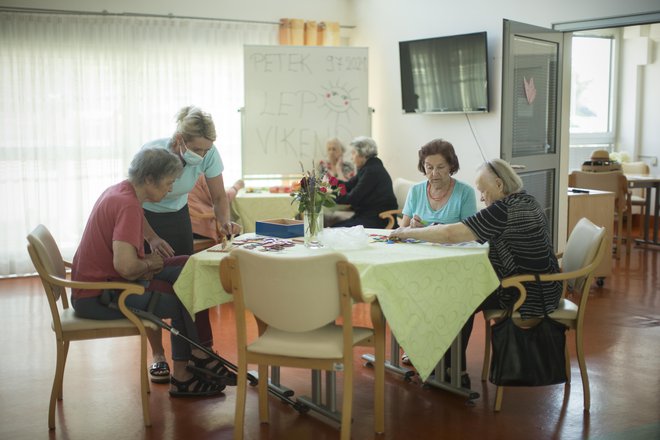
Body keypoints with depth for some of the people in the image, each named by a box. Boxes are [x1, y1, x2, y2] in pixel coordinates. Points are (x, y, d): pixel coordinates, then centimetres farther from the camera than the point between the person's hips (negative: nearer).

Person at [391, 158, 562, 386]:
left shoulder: (504, 210, -22)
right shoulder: (527, 201, 9)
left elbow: (451, 234, -23)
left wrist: (409, 232, -10)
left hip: (528, 295, -9)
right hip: (543, 288, 9)